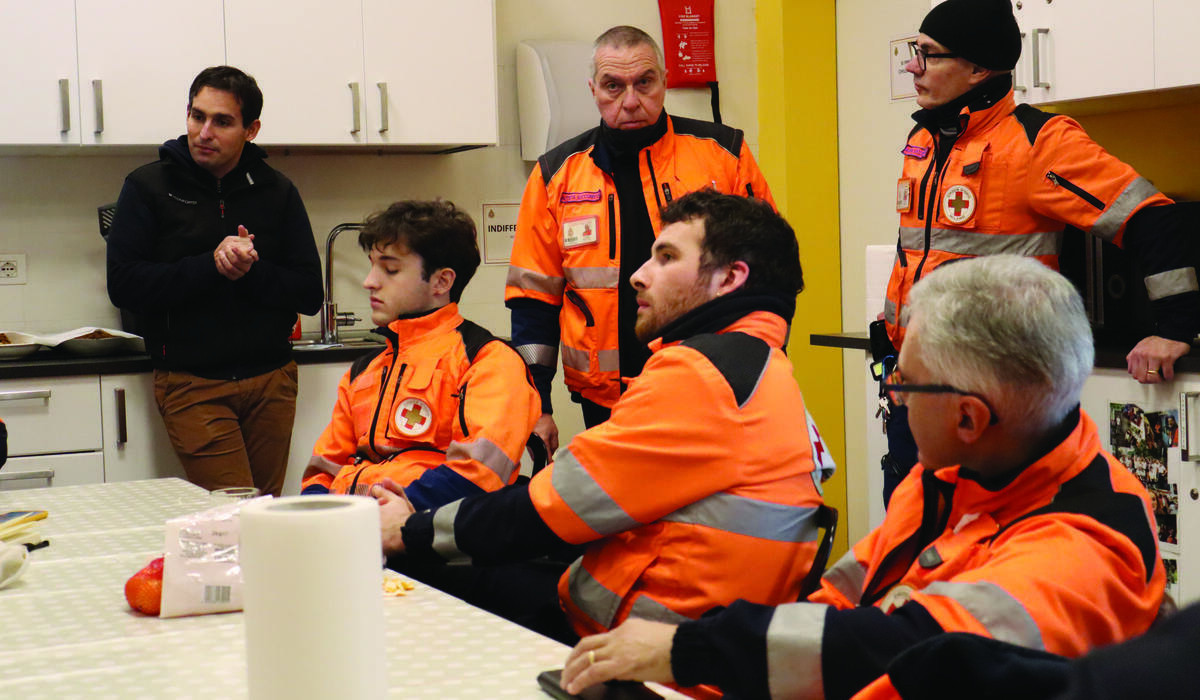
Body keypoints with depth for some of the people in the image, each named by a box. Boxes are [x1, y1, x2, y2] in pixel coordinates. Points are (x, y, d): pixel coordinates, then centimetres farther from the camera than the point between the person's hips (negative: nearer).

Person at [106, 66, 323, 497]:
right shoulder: (148, 187, 4)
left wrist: (252, 270, -13)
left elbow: (310, 294, 5)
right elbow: (124, 285, -6)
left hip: (271, 381, 3)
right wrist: (210, 265, -15)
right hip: (191, 385, -3)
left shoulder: (277, 191, 9)